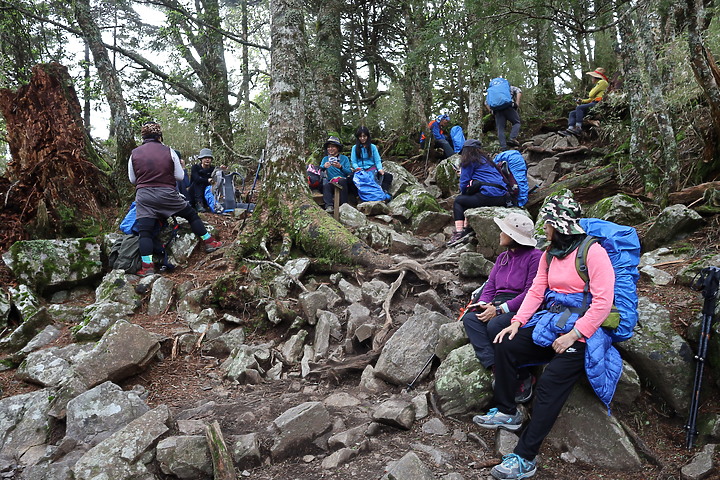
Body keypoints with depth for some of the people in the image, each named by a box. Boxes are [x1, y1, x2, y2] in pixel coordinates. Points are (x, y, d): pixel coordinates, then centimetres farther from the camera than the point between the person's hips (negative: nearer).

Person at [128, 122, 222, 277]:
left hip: (144, 196, 1)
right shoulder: (169, 152, -1)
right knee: (192, 214, 18)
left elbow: (132, 180, 11)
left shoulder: (134, 154, 4)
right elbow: (180, 176, 3)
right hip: (167, 193, -1)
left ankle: (147, 266, -3)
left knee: (144, 231, 3)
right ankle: (209, 242, 24)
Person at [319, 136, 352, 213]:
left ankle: (344, 205, -35)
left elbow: (349, 172, 2)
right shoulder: (325, 159, 19)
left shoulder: (344, 158, 12)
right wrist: (324, 167, -15)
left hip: (343, 182, -1)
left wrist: (340, 167, -15)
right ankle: (329, 206, -43)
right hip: (331, 183, 1)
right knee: (326, 185, -32)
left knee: (341, 180, -35)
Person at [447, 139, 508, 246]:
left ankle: (459, 232, -2)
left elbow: (464, 182, 1)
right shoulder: (485, 159, 26)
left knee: (458, 200, 10)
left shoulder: (469, 161, 2)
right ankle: (467, 228, 24)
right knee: (468, 199, 29)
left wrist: (464, 193, 22)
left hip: (488, 195, -8)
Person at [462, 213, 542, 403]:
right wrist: (484, 304, -5)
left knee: (495, 325, -33)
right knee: (470, 318, -21)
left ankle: (523, 377, -17)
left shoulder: (535, 257, -4)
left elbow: (531, 293, -13)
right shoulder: (502, 257, 22)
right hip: (497, 306, 7)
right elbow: (490, 285, 17)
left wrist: (499, 310, -18)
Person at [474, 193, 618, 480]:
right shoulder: (550, 254, 13)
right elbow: (536, 291, 12)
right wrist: (517, 322, -1)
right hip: (549, 322, 8)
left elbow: (603, 303, -16)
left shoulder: (593, 252, -12)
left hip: (582, 331, -8)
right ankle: (507, 413, 8)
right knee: (505, 347, -8)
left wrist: (573, 335, -21)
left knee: (550, 384, -23)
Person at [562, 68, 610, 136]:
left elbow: (591, 94, -7)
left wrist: (589, 95, 16)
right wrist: (582, 101, 14)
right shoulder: (597, 84, 32)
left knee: (579, 108, -30)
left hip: (597, 104, -10)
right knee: (572, 113, -2)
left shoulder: (602, 82, 3)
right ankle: (570, 129, -23)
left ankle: (578, 128, -37)